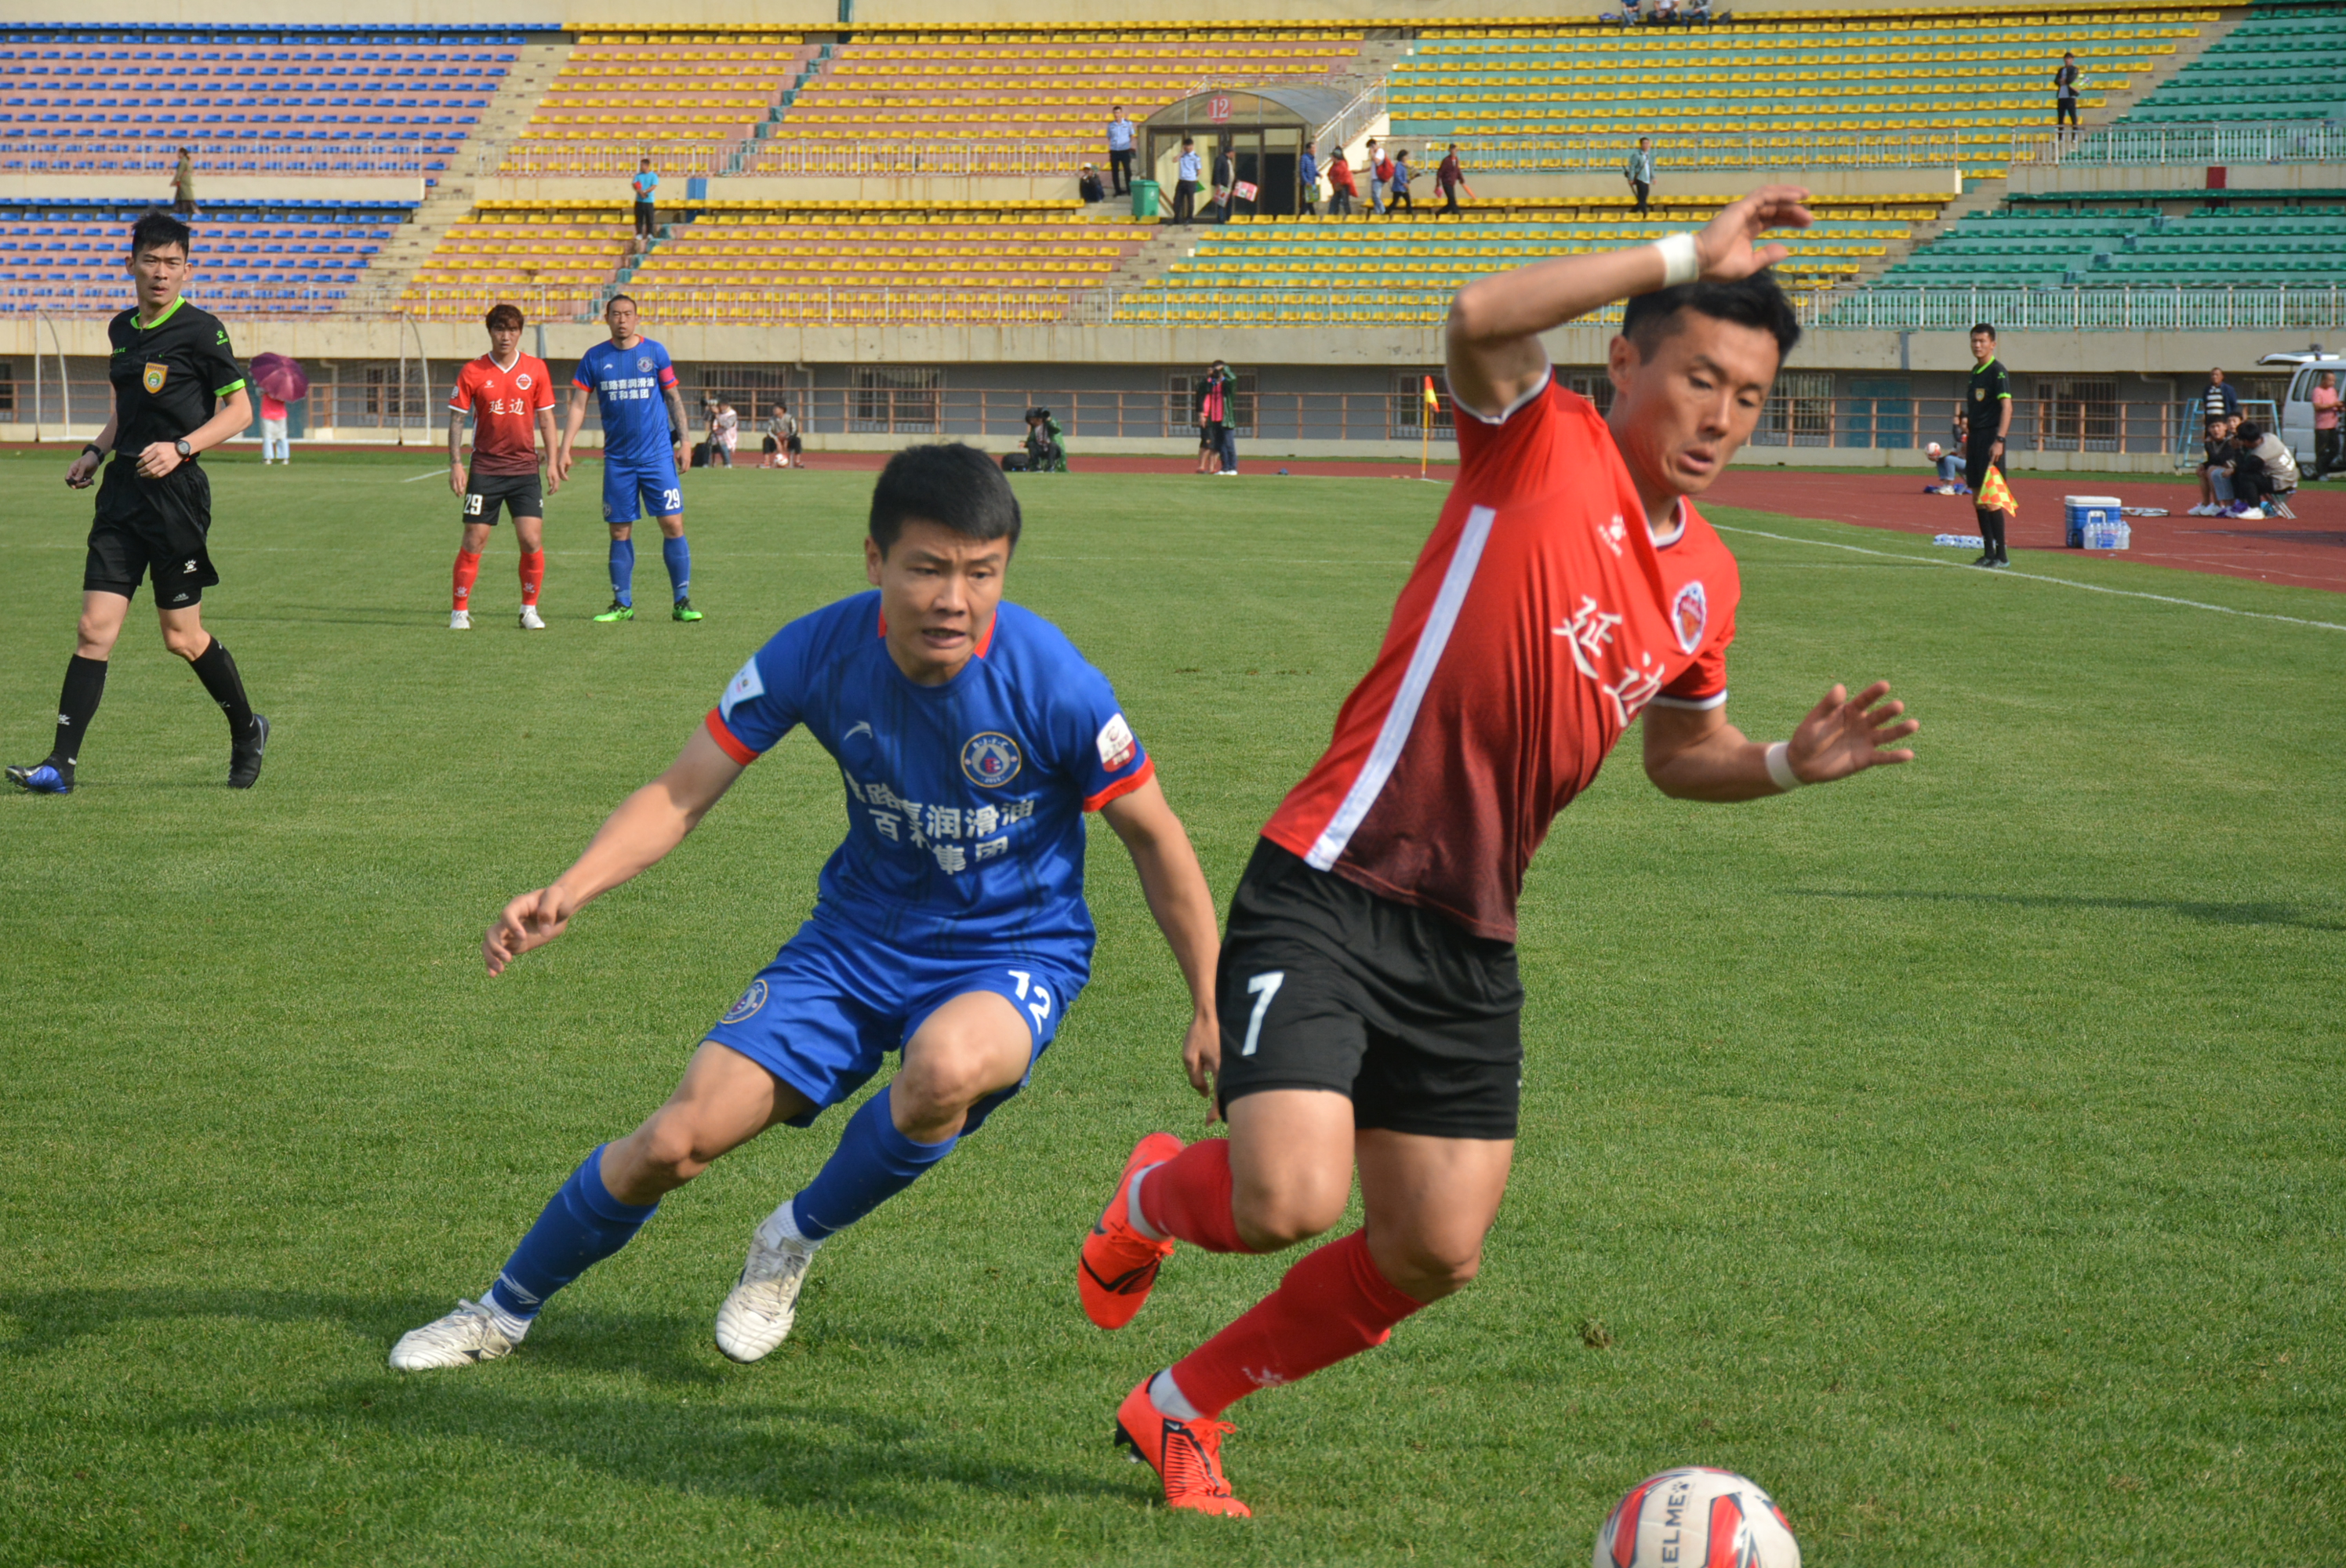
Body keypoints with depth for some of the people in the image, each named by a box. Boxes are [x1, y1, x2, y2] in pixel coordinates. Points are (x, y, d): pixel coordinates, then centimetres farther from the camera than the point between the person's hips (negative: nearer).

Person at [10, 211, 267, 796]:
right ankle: (62, 764, -7)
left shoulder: (200, 329, -7)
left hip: (176, 490, -5)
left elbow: (239, 410, -5)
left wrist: (181, 447, -17)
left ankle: (247, 731, 26)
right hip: (123, 489, 5)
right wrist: (96, 451, 13)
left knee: (182, 636, 2)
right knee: (95, 628, -3)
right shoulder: (122, 329, 13)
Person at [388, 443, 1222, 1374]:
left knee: (947, 1068, -38)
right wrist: (568, 893, -25)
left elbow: (1154, 840, -8)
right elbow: (681, 795, -8)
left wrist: (1211, 1011, -2)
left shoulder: (1053, 683, -23)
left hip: (1014, 954, -2)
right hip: (860, 939, 3)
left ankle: (797, 1242, -6)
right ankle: (505, 1312, 20)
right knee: (677, 1140, -9)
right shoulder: (818, 653, -16)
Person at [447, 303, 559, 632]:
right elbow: (457, 418, 3)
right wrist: (456, 463, -5)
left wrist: (551, 462, 4)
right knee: (474, 542, -2)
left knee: (532, 540, -7)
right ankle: (459, 611, 9)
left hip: (525, 468, 1)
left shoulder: (536, 369, 3)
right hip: (485, 468, -1)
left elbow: (545, 417, 9)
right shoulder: (473, 372, -1)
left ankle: (530, 610, 8)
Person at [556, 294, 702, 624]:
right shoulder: (594, 359, 4)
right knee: (620, 531, 3)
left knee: (673, 524, -7)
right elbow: (578, 406, 4)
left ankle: (682, 601, -2)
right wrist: (565, 449, -4)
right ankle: (622, 604, 12)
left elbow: (673, 397, 9)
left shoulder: (654, 352, 2)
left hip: (658, 456, -1)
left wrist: (682, 440, 2)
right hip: (617, 459, 1)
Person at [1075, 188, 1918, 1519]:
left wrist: (1789, 763, 7)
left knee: (1436, 1256, 6)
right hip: (1331, 895, -7)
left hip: (1471, 940, 7)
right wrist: (1685, 254, -25)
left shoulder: (1705, 583, 12)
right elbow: (1480, 318, -30)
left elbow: (1684, 753, 28)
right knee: (1293, 1201, -21)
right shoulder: (1543, 445, -8)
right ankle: (1157, 1197, 18)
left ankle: (1184, 1408, 29)